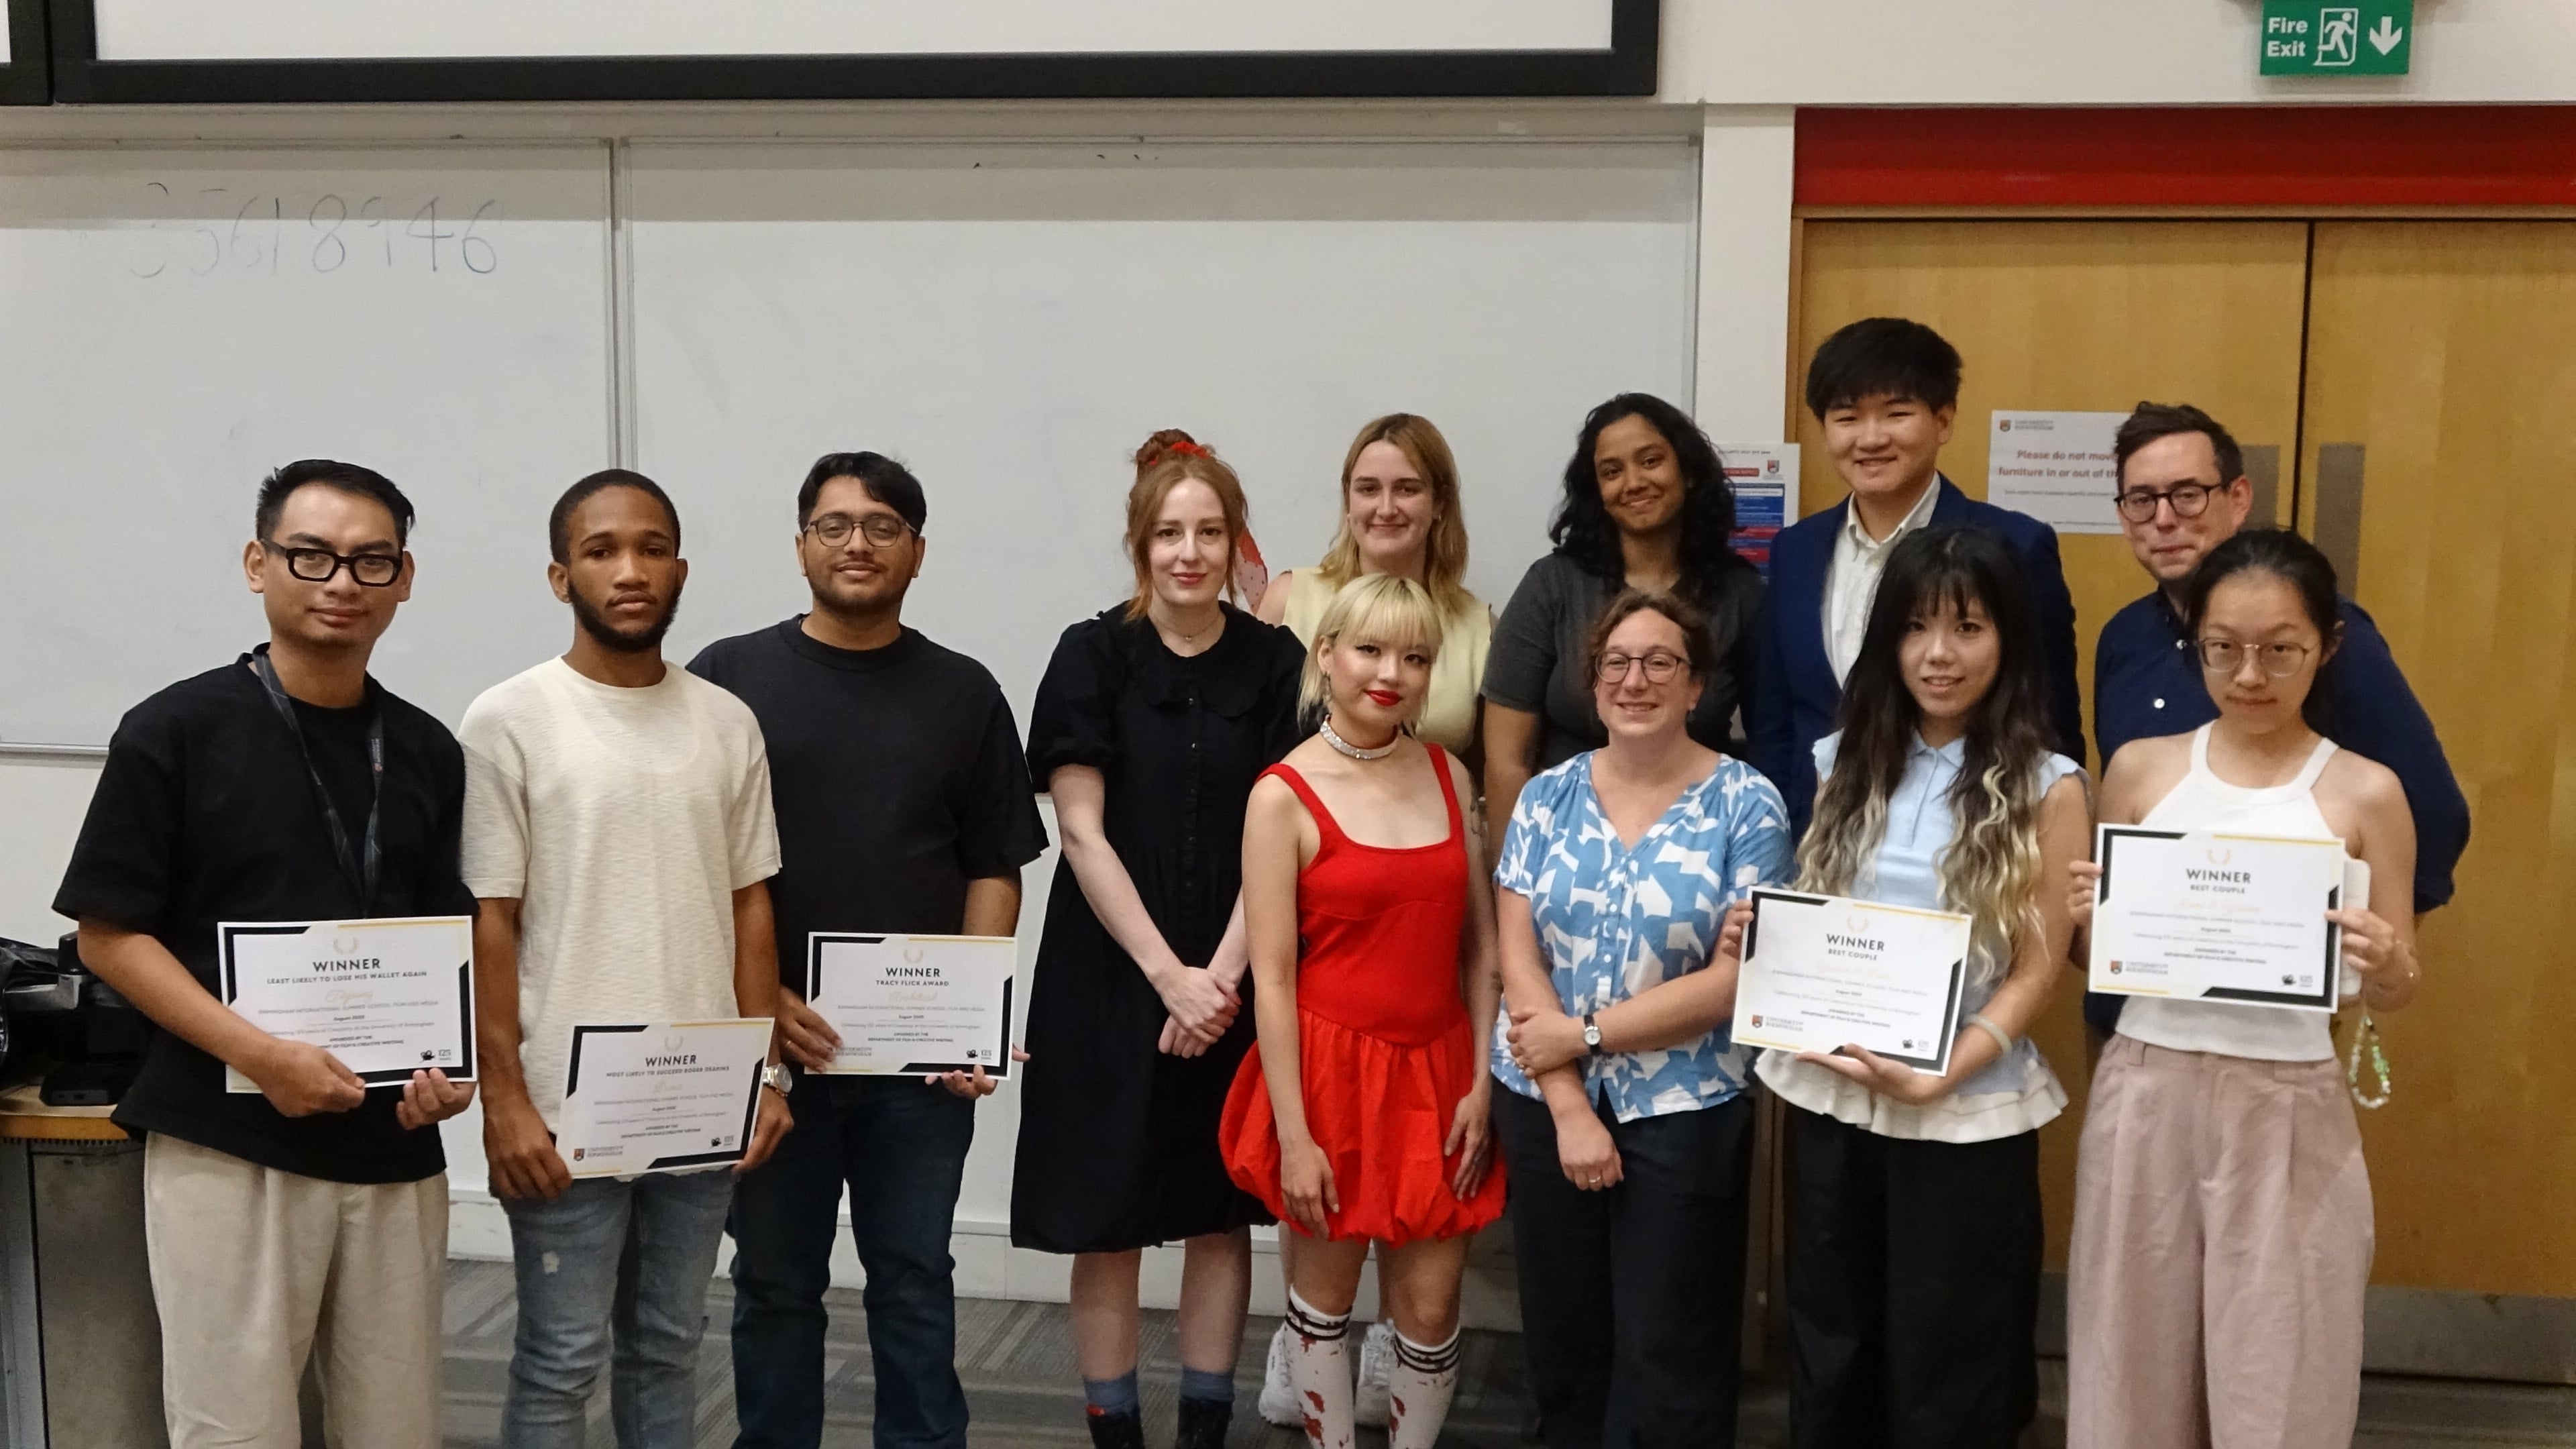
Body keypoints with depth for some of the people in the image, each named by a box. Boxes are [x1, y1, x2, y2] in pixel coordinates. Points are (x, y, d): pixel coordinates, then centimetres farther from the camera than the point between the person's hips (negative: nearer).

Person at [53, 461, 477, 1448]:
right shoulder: (173, 732, -4)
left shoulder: (428, 753, 10)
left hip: (395, 1146, 4)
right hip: (227, 1145, -4)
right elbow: (109, 935, -5)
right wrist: (258, 1053, -17)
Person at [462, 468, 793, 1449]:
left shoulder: (726, 723, 6)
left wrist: (768, 1072, 4)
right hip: (567, 1108, -3)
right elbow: (488, 923, -7)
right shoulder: (509, 721, -6)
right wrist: (504, 1099, -11)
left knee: (669, 1347, 16)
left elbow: (749, 907, 9)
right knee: (562, 1363, 6)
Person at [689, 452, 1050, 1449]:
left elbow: (994, 871, 6)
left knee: (915, 1281, 10)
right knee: (776, 1283, 10)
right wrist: (759, 997, -11)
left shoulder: (964, 693, 7)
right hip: (771, 1045, -1)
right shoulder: (730, 678, 1)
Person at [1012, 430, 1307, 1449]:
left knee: (1220, 1213, 9)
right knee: (1109, 1220, 4)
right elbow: (1082, 833, -8)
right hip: (1109, 978, -1)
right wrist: (1167, 975, -14)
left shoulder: (1273, 663, 1)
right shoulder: (1092, 657, -4)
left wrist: (1220, 976, -12)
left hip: (1231, 982, 2)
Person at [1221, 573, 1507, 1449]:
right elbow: (1271, 977, -11)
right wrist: (1293, 1134, -14)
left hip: (1436, 1072, 4)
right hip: (1332, 1070, -4)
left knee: (1429, 1310, 7)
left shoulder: (1448, 776, 5)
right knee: (1326, 1291, 11)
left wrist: (1483, 1082, -1)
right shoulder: (1283, 796, -9)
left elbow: (1482, 942, 7)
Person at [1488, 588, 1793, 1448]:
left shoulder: (1746, 806, -7)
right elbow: (1517, 957, -3)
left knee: (1668, 1369, 5)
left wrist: (1583, 1033, -14)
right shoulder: (1548, 798, 3)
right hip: (1546, 1106, 3)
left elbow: (1734, 981, -13)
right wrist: (1569, 1108, -11)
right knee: (1563, 1347, 14)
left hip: (1683, 1117, -3)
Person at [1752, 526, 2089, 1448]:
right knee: (1827, 1351, 17)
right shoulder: (1844, 762, 5)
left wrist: (1937, 1077, -21)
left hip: (1964, 1115, -4)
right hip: (1827, 1094, 4)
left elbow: (2037, 969, -10)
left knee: (1945, 1372, 11)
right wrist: (1759, 934, -7)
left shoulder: (2046, 787, -7)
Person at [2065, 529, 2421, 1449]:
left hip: (2288, 1109, -2)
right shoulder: (2140, 768, 4)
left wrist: (2386, 970, -19)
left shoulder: (2364, 792, -1)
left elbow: (2394, 992, 3)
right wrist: (2087, 919, -11)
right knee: (2135, 1373, 10)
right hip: (2145, 1095, 2)